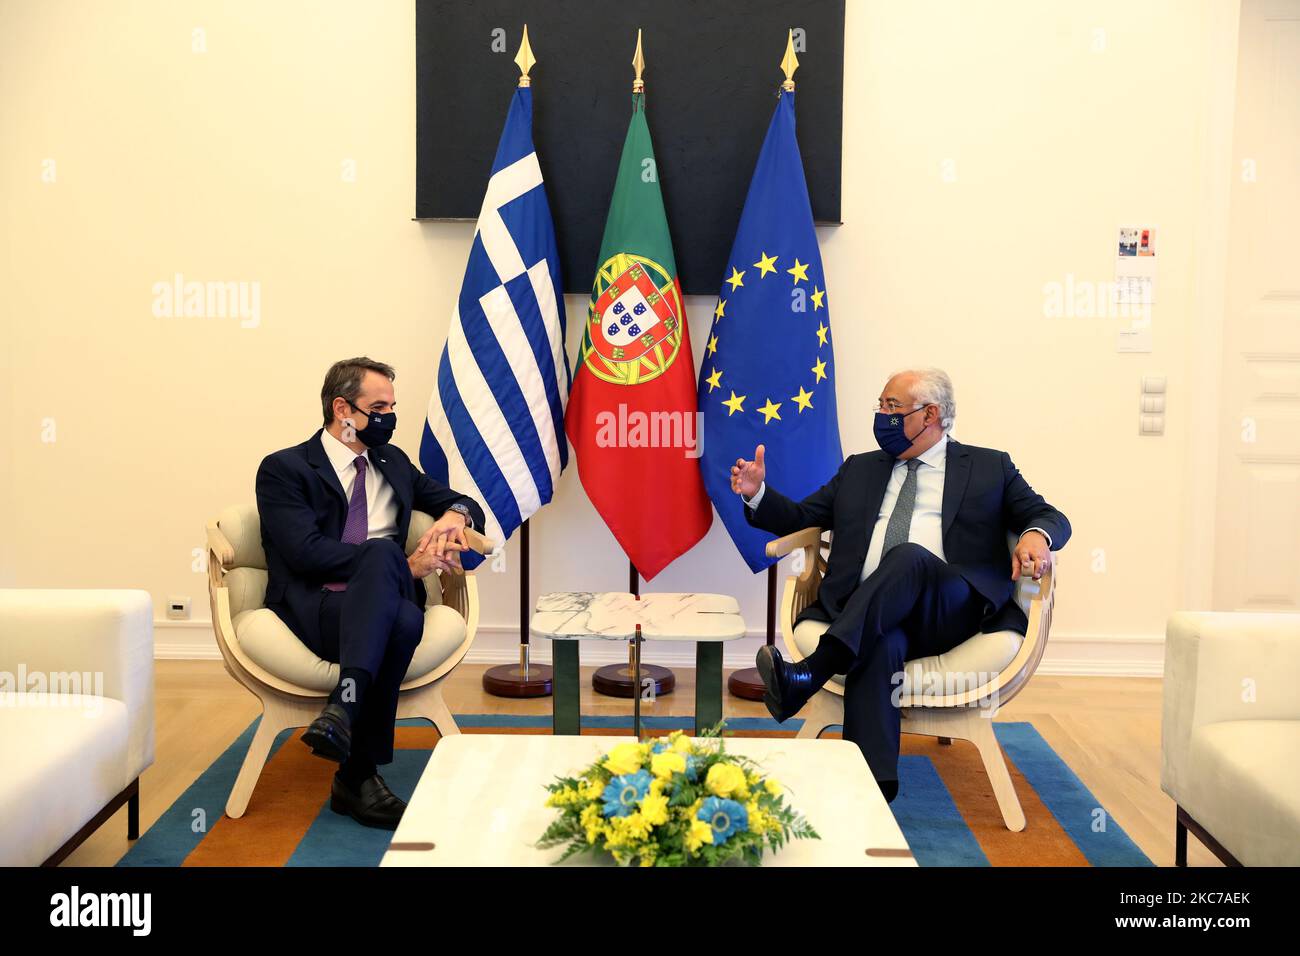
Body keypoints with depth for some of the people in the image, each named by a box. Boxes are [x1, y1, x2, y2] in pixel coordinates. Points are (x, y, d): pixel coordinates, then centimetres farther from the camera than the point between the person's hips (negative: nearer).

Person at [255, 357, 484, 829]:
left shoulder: (392, 461, 24)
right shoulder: (284, 468, 6)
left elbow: (462, 503, 29)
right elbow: (307, 552, -9)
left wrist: (455, 515, 2)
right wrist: (404, 564, -15)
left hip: (383, 610, 4)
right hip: (314, 608, -4)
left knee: (406, 619, -35)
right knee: (383, 552, -36)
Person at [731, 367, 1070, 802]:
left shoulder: (989, 467, 20)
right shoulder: (860, 469, 28)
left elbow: (1051, 517, 14)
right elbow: (800, 518, 28)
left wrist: (1036, 535, -12)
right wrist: (757, 494, 8)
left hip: (949, 612, -2)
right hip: (868, 615, 2)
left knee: (910, 556, -35)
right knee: (880, 645, -35)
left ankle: (808, 674, -45)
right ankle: (874, 786, -41)